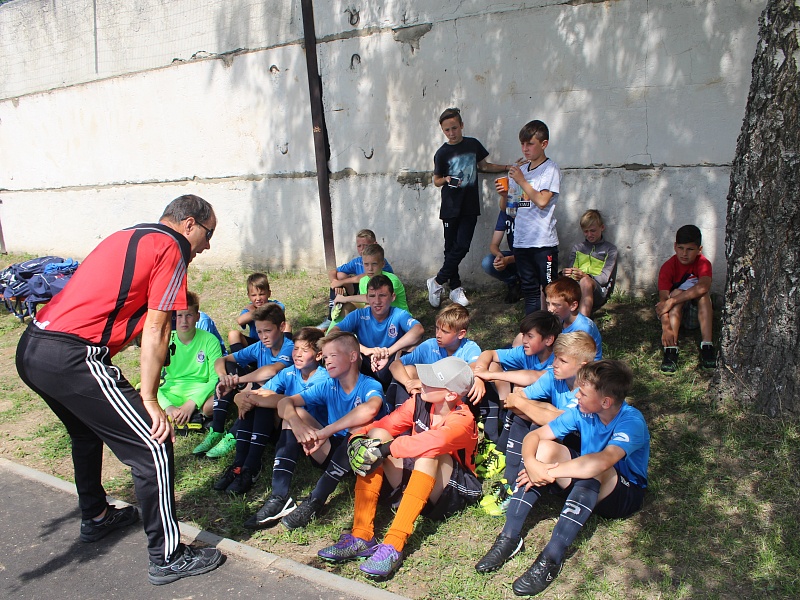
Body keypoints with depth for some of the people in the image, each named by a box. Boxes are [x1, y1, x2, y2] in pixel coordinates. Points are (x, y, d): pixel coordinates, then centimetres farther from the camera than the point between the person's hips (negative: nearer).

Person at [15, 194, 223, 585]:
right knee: (153, 447, -4)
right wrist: (149, 401, -6)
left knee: (87, 432, 31)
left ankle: (95, 518, 49)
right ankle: (167, 558, 5)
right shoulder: (172, 247, -3)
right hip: (72, 357, -10)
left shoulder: (128, 237, 22)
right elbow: (155, 331, -8)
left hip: (30, 349, 10)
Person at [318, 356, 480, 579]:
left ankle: (393, 545, -42)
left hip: (449, 491, -5)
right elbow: (384, 425, -7)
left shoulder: (463, 420, -22)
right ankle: (361, 536, -27)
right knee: (376, 435, -18)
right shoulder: (419, 402, -5)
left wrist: (386, 448, -43)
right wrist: (358, 438, -28)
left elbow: (434, 441, -42)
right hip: (409, 478, 6)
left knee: (430, 451, -36)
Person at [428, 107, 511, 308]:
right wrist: (446, 180, -16)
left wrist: (508, 167, 16)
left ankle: (437, 282, 6)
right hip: (451, 207, -2)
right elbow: (436, 180, 5)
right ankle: (455, 288, 14)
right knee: (451, 248, 2)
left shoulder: (473, 144, 5)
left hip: (470, 207, 2)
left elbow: (484, 166, 20)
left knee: (462, 246, -7)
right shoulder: (442, 153, -2)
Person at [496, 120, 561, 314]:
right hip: (521, 240, 6)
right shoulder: (520, 170, 14)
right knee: (529, 290, 13)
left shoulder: (550, 169, -5)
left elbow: (542, 201, -17)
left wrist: (521, 181, -13)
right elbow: (511, 206, 18)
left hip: (544, 242, -6)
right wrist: (504, 195, -2)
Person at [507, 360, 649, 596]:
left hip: (626, 494, -6)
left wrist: (550, 472, -39)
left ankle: (551, 558, -37)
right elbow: (534, 436, -10)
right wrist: (531, 463, -32)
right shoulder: (583, 412, -11)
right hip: (588, 487, 6)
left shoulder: (631, 421, -28)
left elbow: (602, 461, -46)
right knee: (544, 447, -18)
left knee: (594, 468, -38)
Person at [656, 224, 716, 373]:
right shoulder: (668, 267, -16)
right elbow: (663, 299, -28)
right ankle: (671, 350, -42)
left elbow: (704, 286, -38)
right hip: (674, 312, 0)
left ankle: (707, 346, -35)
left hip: (698, 315, 1)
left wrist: (671, 301, -43)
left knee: (703, 293, -27)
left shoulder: (703, 263, -15)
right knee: (677, 292, -30)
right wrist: (666, 327, -45)